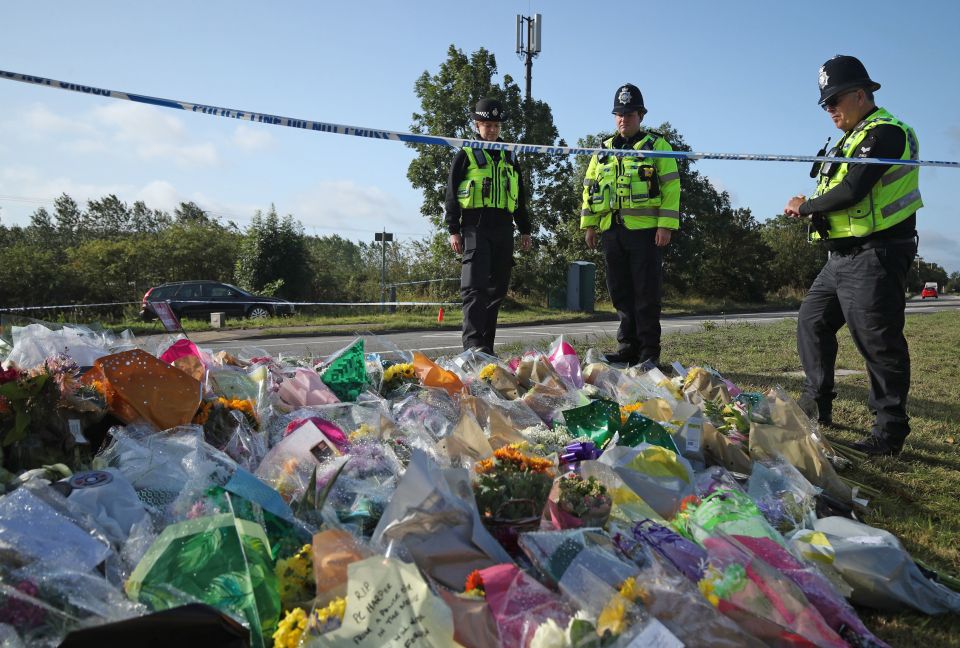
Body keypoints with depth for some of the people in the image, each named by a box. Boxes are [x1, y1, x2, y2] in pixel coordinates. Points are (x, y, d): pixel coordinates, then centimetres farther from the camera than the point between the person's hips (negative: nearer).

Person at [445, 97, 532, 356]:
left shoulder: (509, 157, 21)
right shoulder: (466, 155, 6)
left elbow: (520, 196, 24)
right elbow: (452, 194, 1)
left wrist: (525, 230, 18)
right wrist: (453, 230, -7)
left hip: (503, 229, 5)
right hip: (476, 228, -5)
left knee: (497, 288, 5)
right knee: (475, 285, -15)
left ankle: (487, 344, 10)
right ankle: (472, 342, -20)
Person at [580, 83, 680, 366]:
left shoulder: (657, 145, 6)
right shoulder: (603, 150, 19)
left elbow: (671, 186, -2)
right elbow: (589, 187, 19)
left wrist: (666, 225, -12)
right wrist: (589, 224, 9)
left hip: (645, 230, -4)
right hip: (612, 231, 5)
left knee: (646, 294, -3)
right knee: (621, 293, 7)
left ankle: (649, 351, 3)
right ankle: (628, 348, 15)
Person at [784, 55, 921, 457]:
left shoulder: (884, 132, -11)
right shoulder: (853, 138, 21)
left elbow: (852, 191, -22)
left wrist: (806, 207, -7)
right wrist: (812, 208, 0)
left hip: (874, 256, -10)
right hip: (844, 257, 11)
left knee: (877, 341, -7)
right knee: (812, 321, 13)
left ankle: (890, 432, 3)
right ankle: (816, 406, 24)